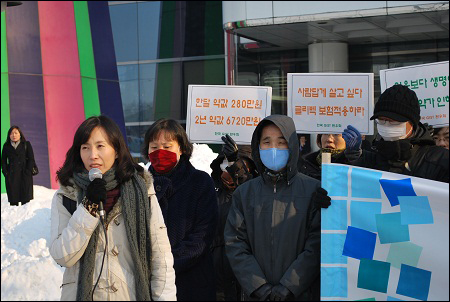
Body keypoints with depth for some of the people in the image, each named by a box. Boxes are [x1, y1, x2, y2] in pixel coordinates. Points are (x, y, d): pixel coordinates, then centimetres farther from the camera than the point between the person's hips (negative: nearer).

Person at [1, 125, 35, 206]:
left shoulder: (26, 145, 7)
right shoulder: (6, 146, 13)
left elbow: (31, 159, 3)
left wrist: (27, 172, -8)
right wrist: (5, 173, 0)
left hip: (25, 176, -2)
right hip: (11, 177, 2)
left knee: (26, 200, -6)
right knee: (13, 200, -2)